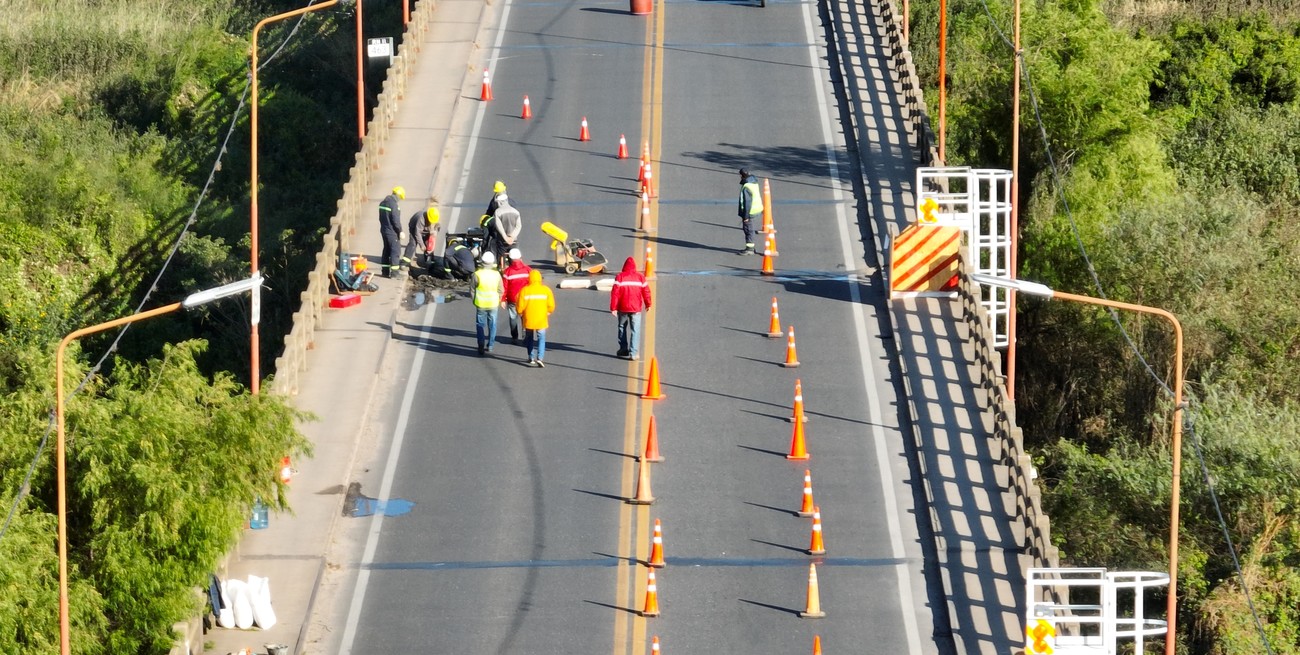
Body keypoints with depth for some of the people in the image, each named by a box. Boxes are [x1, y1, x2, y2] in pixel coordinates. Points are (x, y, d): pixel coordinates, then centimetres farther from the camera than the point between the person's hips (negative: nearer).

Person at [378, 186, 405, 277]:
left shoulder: (383, 202, 9)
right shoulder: (393, 204, -20)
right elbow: (396, 220, -20)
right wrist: (400, 231, -13)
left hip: (384, 230, 9)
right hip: (392, 232, -9)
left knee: (387, 250, 15)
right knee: (395, 250, -3)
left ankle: (385, 271, 18)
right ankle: (393, 272, -5)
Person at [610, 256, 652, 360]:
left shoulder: (620, 277, -7)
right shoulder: (640, 277, -3)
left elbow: (615, 293, -11)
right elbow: (646, 291, 1)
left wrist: (613, 308, -7)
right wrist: (648, 304, 17)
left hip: (623, 308, 0)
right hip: (636, 309, 0)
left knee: (622, 328, 20)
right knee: (635, 331, 3)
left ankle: (623, 349, 24)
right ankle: (633, 353, -4)